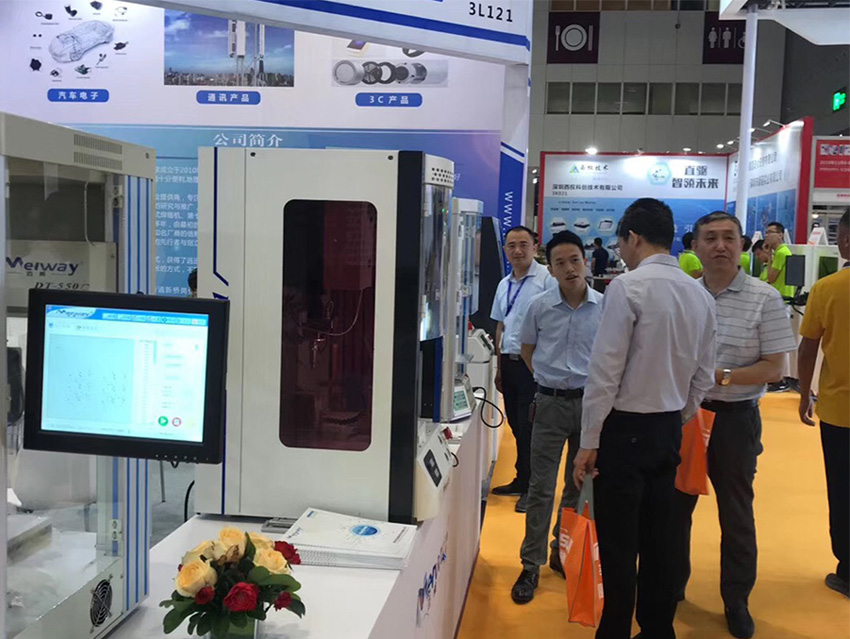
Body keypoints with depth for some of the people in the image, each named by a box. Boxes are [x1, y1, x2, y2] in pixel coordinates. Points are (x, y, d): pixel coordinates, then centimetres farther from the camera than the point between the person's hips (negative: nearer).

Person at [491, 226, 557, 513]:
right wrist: (499, 367, 18)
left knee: (529, 427, -2)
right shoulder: (504, 284, 14)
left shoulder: (546, 279, -10)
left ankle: (531, 487, 10)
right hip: (509, 361, 7)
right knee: (516, 425, 14)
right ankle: (522, 480, 27)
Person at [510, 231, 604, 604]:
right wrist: (549, 378, 9)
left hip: (590, 402, 1)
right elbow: (528, 349, 14)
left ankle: (563, 552, 31)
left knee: (580, 485, 13)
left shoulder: (605, 307, -5)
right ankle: (531, 566, 9)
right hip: (550, 403, 0)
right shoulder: (540, 307, -3)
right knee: (541, 487, 1)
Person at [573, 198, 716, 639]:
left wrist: (589, 441, -11)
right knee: (657, 539, 17)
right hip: (670, 429, 7)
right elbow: (703, 378, 10)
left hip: (626, 427, -7)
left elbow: (605, 370, -17)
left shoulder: (628, 287, -16)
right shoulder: (700, 295, 6)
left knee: (618, 543, 3)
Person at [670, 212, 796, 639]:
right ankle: (672, 585, 34)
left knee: (736, 512, 10)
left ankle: (737, 602, 27)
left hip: (735, 417, -3)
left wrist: (720, 376, -21)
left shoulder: (764, 298, -8)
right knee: (676, 504, 15)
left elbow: (773, 369, -9)